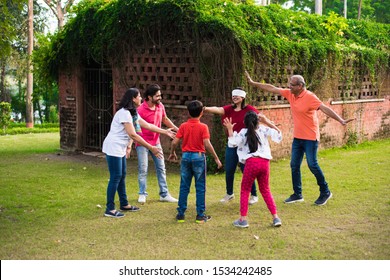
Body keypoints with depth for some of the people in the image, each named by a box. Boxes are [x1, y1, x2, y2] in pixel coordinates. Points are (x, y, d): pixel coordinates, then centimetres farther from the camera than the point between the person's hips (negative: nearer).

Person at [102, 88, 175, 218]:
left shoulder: (133, 113, 10)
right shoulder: (124, 113, -21)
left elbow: (148, 125, 19)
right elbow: (133, 135, -24)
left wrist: (165, 132, 20)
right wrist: (151, 148, -23)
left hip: (120, 148, 10)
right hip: (113, 147, -10)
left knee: (122, 176, 15)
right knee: (116, 177, -7)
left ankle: (124, 204, 26)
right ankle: (109, 209, -1)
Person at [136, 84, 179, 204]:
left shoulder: (160, 106, -1)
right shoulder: (141, 110, -20)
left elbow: (165, 120, 18)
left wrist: (177, 129, 17)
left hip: (156, 142, 6)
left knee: (161, 168, 9)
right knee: (143, 170, -2)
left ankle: (164, 194, 16)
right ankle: (142, 194, 10)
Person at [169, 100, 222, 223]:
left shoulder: (183, 126, -1)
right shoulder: (203, 127, -9)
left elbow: (174, 142, -3)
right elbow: (207, 144, -16)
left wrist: (172, 153, 15)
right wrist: (216, 158, -8)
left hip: (186, 156, 3)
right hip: (198, 157, -2)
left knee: (184, 187, 10)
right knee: (200, 188, 6)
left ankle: (181, 214, 13)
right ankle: (200, 215, 9)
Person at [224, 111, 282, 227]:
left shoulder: (243, 132, 7)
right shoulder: (263, 130, 13)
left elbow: (232, 143, -5)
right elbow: (278, 134, 16)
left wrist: (230, 129, 6)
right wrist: (268, 122, 20)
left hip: (251, 162, -3)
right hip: (265, 162, 3)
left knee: (245, 190, 11)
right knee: (265, 190, 18)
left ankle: (243, 219, 6)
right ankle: (276, 217, 12)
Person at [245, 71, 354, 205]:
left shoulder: (310, 97, -18)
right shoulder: (289, 94, 2)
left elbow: (325, 108, -26)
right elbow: (272, 88, 7)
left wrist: (341, 120, -36)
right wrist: (253, 83, 8)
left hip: (310, 137, -7)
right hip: (297, 137, 7)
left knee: (312, 165, -5)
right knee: (294, 165, 8)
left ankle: (325, 192, 12)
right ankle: (297, 194, 19)